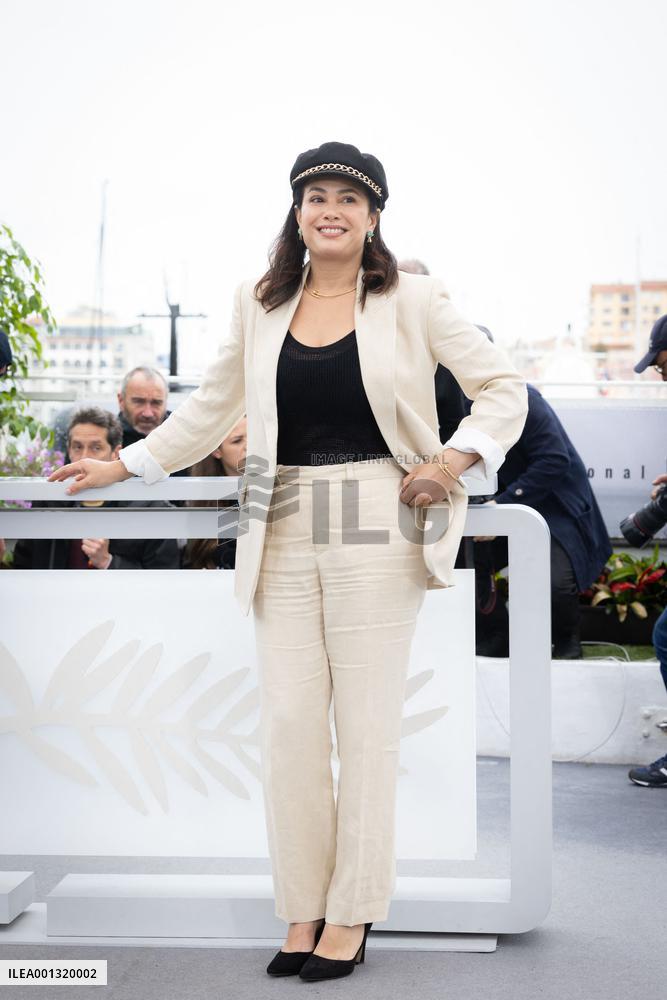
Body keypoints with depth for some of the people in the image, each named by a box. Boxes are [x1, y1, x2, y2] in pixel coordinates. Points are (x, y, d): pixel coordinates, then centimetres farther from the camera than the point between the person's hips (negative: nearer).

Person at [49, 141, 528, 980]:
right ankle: (303, 911, 14)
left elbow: (503, 387, 7)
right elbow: (211, 407, 22)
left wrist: (457, 457, -8)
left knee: (366, 723, 1)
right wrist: (122, 466, 22)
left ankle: (350, 916, 13)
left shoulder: (411, 300, 3)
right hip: (284, 529, 3)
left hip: (375, 526, -3)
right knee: (287, 721, 1)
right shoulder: (260, 306, 12)